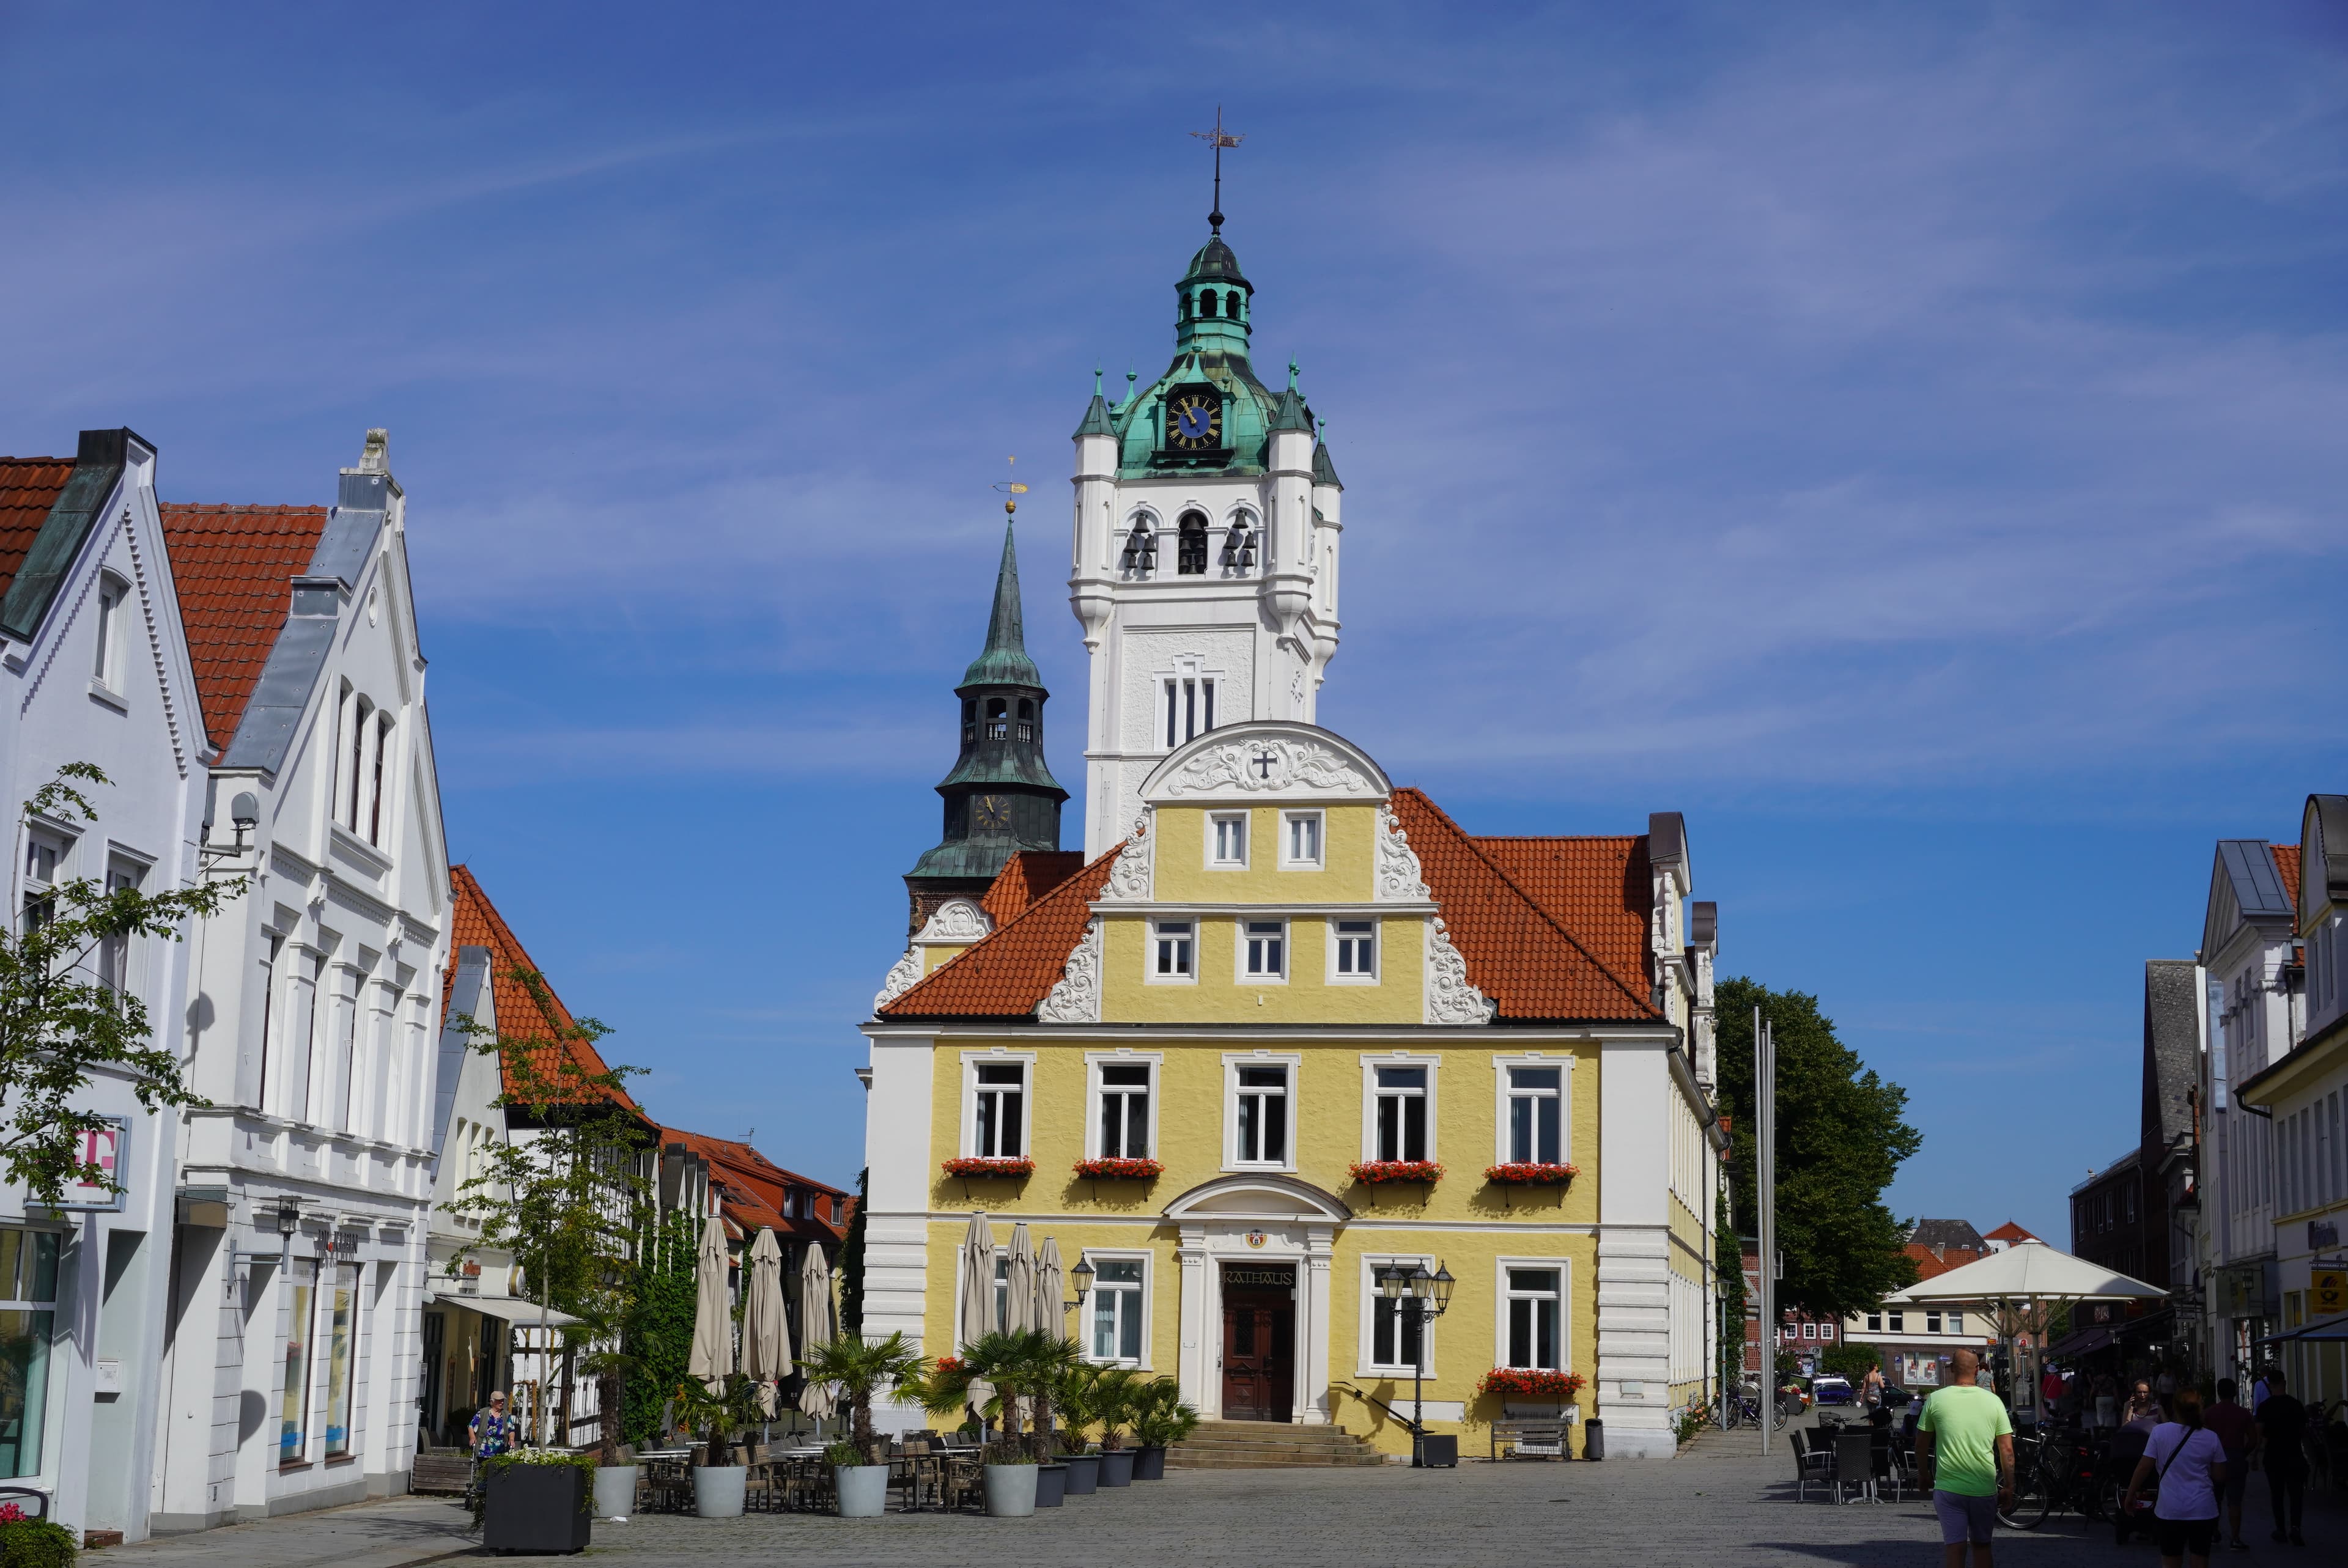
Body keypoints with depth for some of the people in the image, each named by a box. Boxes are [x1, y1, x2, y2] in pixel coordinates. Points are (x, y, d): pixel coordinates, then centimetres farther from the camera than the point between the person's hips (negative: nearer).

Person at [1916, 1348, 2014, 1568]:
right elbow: (2007, 1450, 0)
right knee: (1982, 1545, 16)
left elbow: (1921, 1446, 5)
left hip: (1948, 1488, -1)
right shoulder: (1993, 1401, -1)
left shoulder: (1936, 1400, -2)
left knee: (1954, 1548, 1)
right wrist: (2008, 1488, 8)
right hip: (1985, 1489, 1)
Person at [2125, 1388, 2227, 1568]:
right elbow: (2220, 1477, 4)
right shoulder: (2211, 1438, -1)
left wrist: (2130, 1495, 6)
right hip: (2203, 1511, 1)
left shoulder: (2160, 1432, -6)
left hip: (2170, 1511, -1)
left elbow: (2144, 1467, -5)